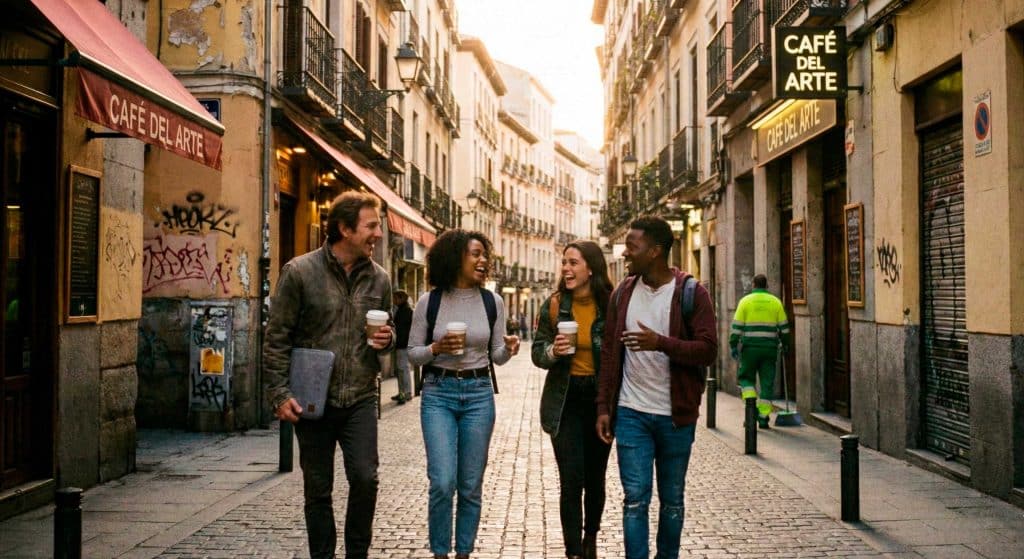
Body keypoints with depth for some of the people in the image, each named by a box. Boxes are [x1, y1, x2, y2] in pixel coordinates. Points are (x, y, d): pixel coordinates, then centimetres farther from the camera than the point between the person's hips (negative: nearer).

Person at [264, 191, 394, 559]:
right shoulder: (300, 272, -7)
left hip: (360, 400, 2)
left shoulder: (379, 279, 5)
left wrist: (385, 342, -4)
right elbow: (277, 339, -4)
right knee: (317, 490, 8)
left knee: (365, 478, -7)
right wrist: (279, 394, -10)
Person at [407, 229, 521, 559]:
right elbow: (413, 354, 3)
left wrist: (508, 349, -14)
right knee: (442, 483, -9)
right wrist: (436, 348, -17)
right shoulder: (429, 302, -3)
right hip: (438, 394, -2)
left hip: (479, 394, 2)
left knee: (471, 486, 6)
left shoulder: (492, 302, 2)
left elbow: (496, 356, 8)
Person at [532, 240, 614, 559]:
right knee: (571, 481, -4)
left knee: (595, 477, 14)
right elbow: (537, 351, 3)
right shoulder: (554, 306, -1)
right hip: (565, 400, 0)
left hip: (600, 399, 0)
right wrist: (553, 351, -19)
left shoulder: (610, 305, -6)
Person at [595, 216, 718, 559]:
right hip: (631, 414, 2)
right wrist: (603, 406, 3)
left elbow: (708, 350, -13)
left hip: (676, 416, -2)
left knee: (672, 500, 12)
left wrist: (660, 343, -27)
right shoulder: (623, 293, 6)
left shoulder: (691, 293, -5)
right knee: (635, 499, 1)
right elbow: (609, 351, 8)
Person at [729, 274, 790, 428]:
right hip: (770, 348, 2)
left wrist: (733, 345, -1)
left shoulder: (745, 301, 0)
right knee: (767, 382, 6)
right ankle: (763, 417, 7)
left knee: (746, 377, 13)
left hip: (750, 347, -1)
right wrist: (784, 344, 19)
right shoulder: (775, 302, 6)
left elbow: (737, 326, -4)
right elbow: (784, 326, 7)